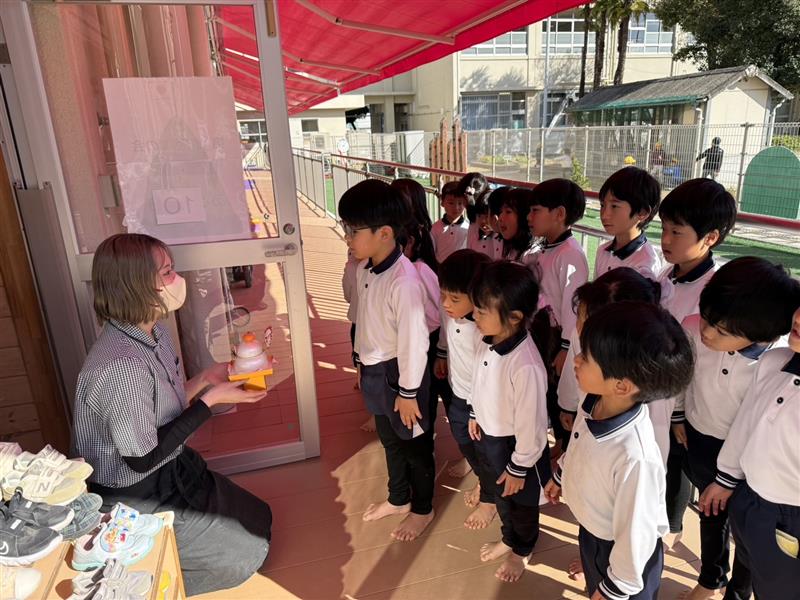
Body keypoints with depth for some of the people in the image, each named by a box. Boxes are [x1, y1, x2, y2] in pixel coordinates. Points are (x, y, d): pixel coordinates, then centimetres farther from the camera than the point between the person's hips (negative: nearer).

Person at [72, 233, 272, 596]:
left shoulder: (153, 332, -4)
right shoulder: (121, 365, -32)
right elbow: (142, 457, -24)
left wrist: (205, 380, -5)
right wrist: (212, 399, -22)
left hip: (172, 471, 9)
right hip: (136, 501, -8)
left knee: (258, 519, 16)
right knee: (247, 553, 0)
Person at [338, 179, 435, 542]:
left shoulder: (403, 281, -30)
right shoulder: (365, 269, -5)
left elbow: (415, 342, -24)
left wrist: (408, 392, -16)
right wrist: (365, 367, 16)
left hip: (400, 374, -8)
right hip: (375, 371, 8)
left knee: (415, 445, 16)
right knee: (390, 440, 27)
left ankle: (422, 509, 41)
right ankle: (398, 499, 51)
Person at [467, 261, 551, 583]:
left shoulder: (525, 366, -37)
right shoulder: (487, 339, -14)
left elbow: (529, 422, -26)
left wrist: (519, 468, -15)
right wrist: (475, 415, 17)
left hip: (514, 444, -7)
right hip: (488, 436, 7)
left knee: (521, 502, 23)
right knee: (500, 494, 31)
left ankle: (521, 551, 52)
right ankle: (508, 539, 59)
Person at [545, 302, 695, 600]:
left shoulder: (634, 458, -43)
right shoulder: (595, 402, -22)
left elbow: (635, 534, -28)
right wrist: (560, 475, 18)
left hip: (621, 550, -6)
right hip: (591, 531, 6)